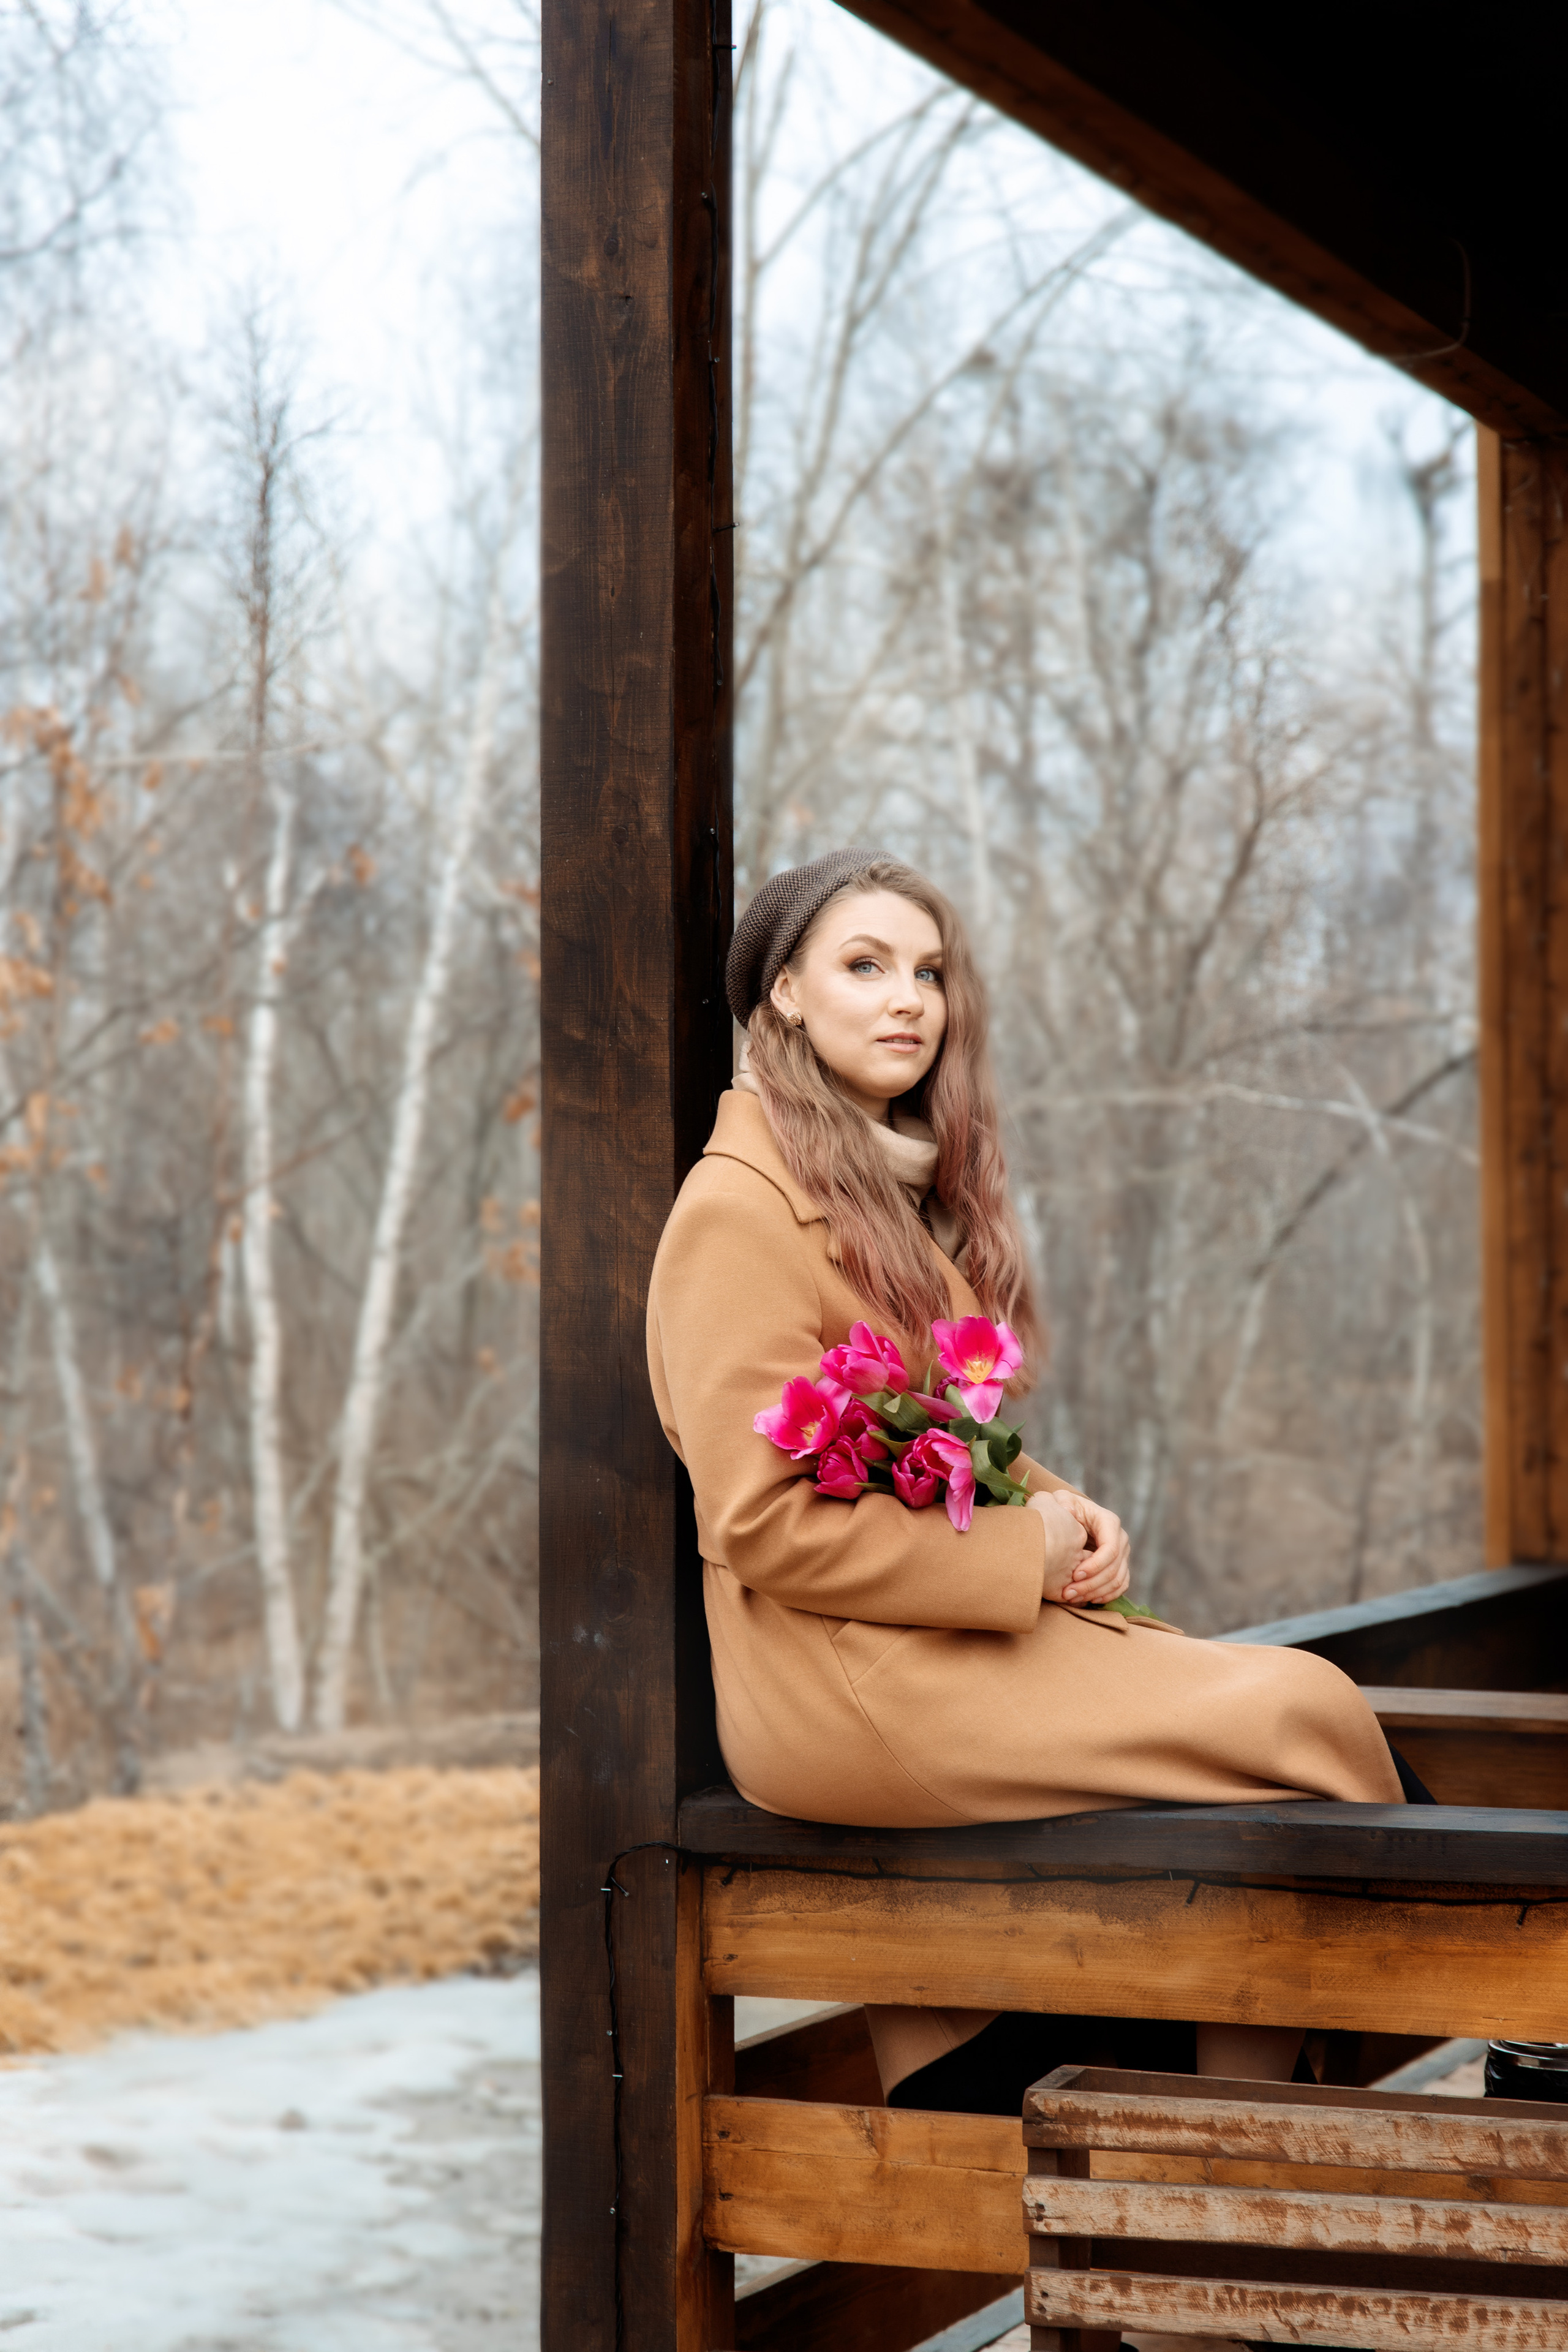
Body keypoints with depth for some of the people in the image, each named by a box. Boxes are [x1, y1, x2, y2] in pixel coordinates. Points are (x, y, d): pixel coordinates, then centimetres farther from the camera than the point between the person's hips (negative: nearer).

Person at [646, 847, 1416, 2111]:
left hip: (956, 1631, 9)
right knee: (1304, 1716, -16)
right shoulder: (740, 1209, -10)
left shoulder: (905, 1189, 18)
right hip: (844, 1686, -9)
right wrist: (1022, 1554, -13)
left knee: (1304, 1703, -12)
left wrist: (1059, 1510, 3)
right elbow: (766, 1524, -16)